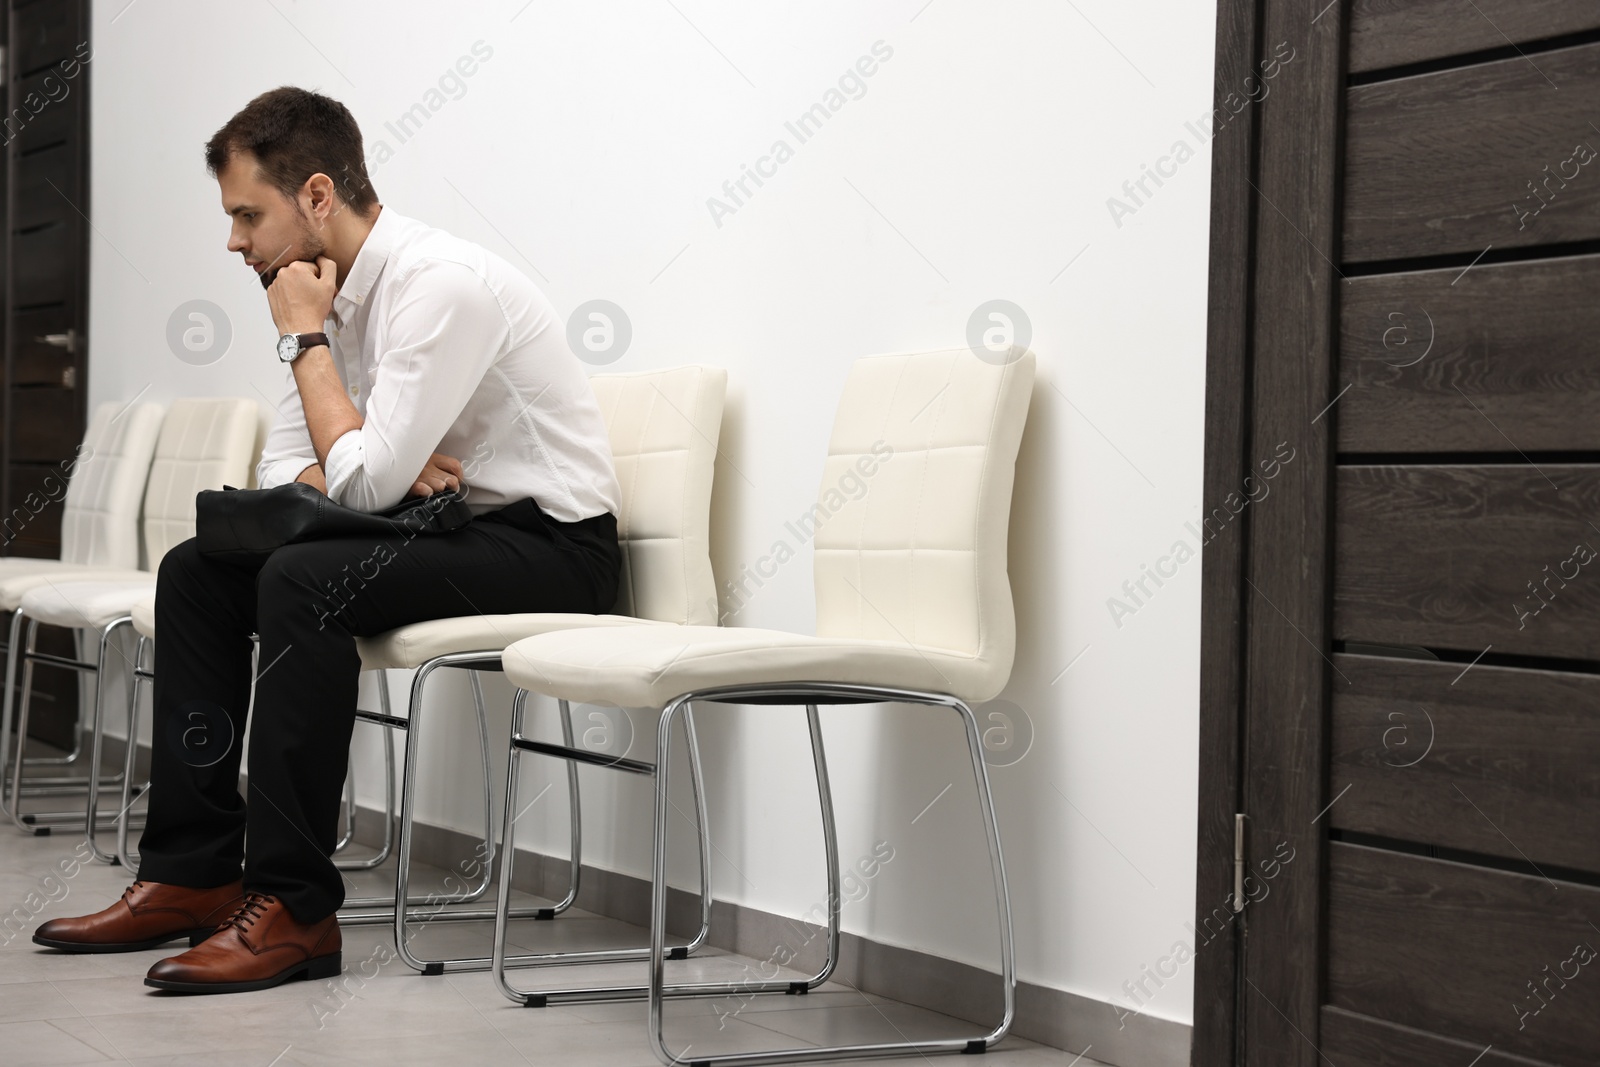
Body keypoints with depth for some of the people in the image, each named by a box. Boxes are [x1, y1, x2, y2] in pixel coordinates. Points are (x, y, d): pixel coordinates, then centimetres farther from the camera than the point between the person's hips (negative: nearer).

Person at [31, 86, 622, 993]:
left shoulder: (441, 282, -21)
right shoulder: (338, 293, 7)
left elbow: (359, 484, -25)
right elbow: (279, 473, 11)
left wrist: (307, 336, -14)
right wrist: (388, 472, -11)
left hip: (553, 545, -9)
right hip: (449, 534, 9)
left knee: (304, 580, -30)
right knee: (196, 571, 3)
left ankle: (293, 906, -24)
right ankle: (192, 873, 2)